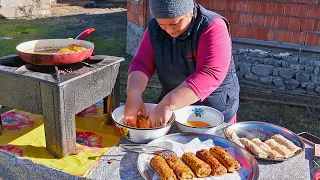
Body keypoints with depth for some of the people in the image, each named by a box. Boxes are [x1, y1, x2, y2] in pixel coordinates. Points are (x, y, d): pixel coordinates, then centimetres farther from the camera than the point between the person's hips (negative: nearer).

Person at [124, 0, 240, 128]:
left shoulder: (212, 28, -23)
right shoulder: (154, 28, -6)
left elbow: (209, 75, -33)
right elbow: (141, 63, -9)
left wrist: (168, 104, -42)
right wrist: (133, 93, -28)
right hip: (173, 109, 4)